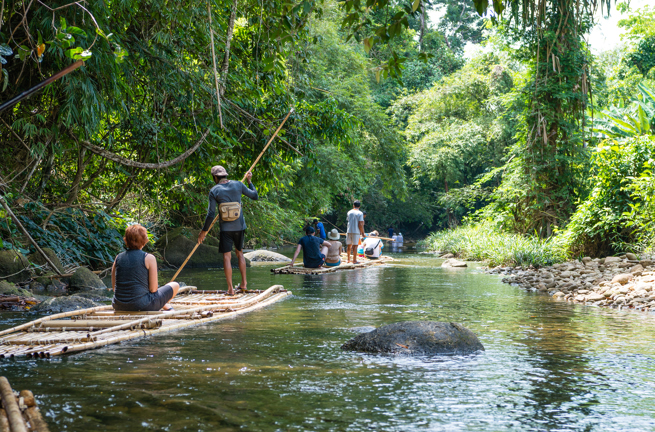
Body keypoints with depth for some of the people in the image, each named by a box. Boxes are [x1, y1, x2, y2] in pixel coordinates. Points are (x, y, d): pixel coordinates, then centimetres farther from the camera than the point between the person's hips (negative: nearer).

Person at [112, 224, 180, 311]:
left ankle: (166, 306, 50)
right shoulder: (149, 258, -8)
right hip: (141, 305, -6)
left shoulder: (118, 258, 5)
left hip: (119, 306, 6)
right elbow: (153, 289, -8)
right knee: (175, 285, 18)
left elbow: (114, 287, 9)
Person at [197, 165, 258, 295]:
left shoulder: (214, 191, -8)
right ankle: (244, 283, 19)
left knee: (227, 257, 1)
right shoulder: (238, 185, -2)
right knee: (240, 252, 20)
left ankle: (230, 288, -1)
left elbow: (211, 214, -8)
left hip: (225, 228, -3)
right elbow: (255, 196, 8)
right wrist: (249, 181, 22)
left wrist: (204, 231, 1)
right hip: (240, 226, 3)